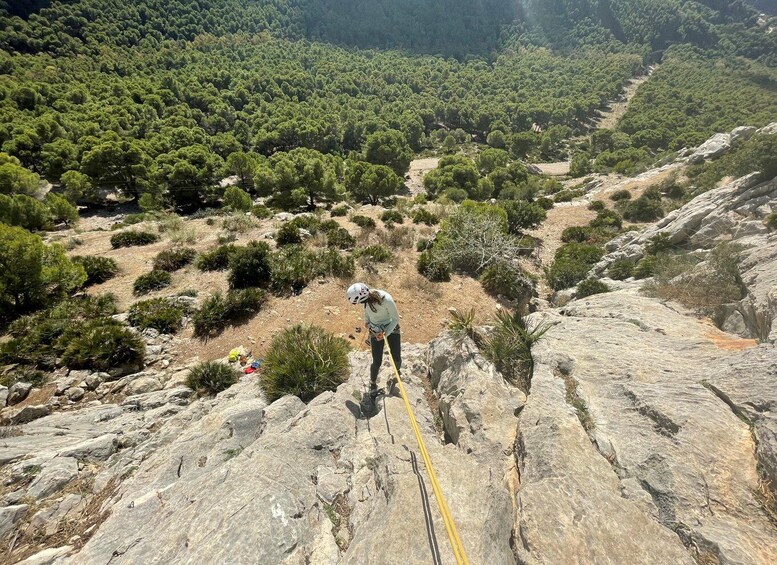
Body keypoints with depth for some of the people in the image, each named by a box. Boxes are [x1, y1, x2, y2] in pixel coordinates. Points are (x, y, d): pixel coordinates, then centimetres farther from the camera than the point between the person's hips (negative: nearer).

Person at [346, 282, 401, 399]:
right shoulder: (367, 298, -22)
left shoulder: (386, 300, -35)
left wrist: (386, 334, -24)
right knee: (377, 362, -1)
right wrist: (367, 322, 9)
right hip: (375, 331, 2)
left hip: (391, 328, -2)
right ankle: (373, 384, 26)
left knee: (397, 359, 2)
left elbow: (396, 318, -19)